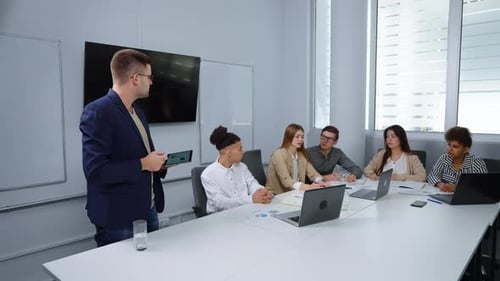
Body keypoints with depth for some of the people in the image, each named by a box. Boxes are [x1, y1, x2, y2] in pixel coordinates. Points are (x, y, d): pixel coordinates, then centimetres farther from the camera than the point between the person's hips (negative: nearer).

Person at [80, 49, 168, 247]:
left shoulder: (137, 112, 11)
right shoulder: (98, 112, -17)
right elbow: (95, 170, -24)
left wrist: (158, 162, 0)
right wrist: (143, 164, -19)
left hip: (148, 209, 8)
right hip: (118, 218, -8)